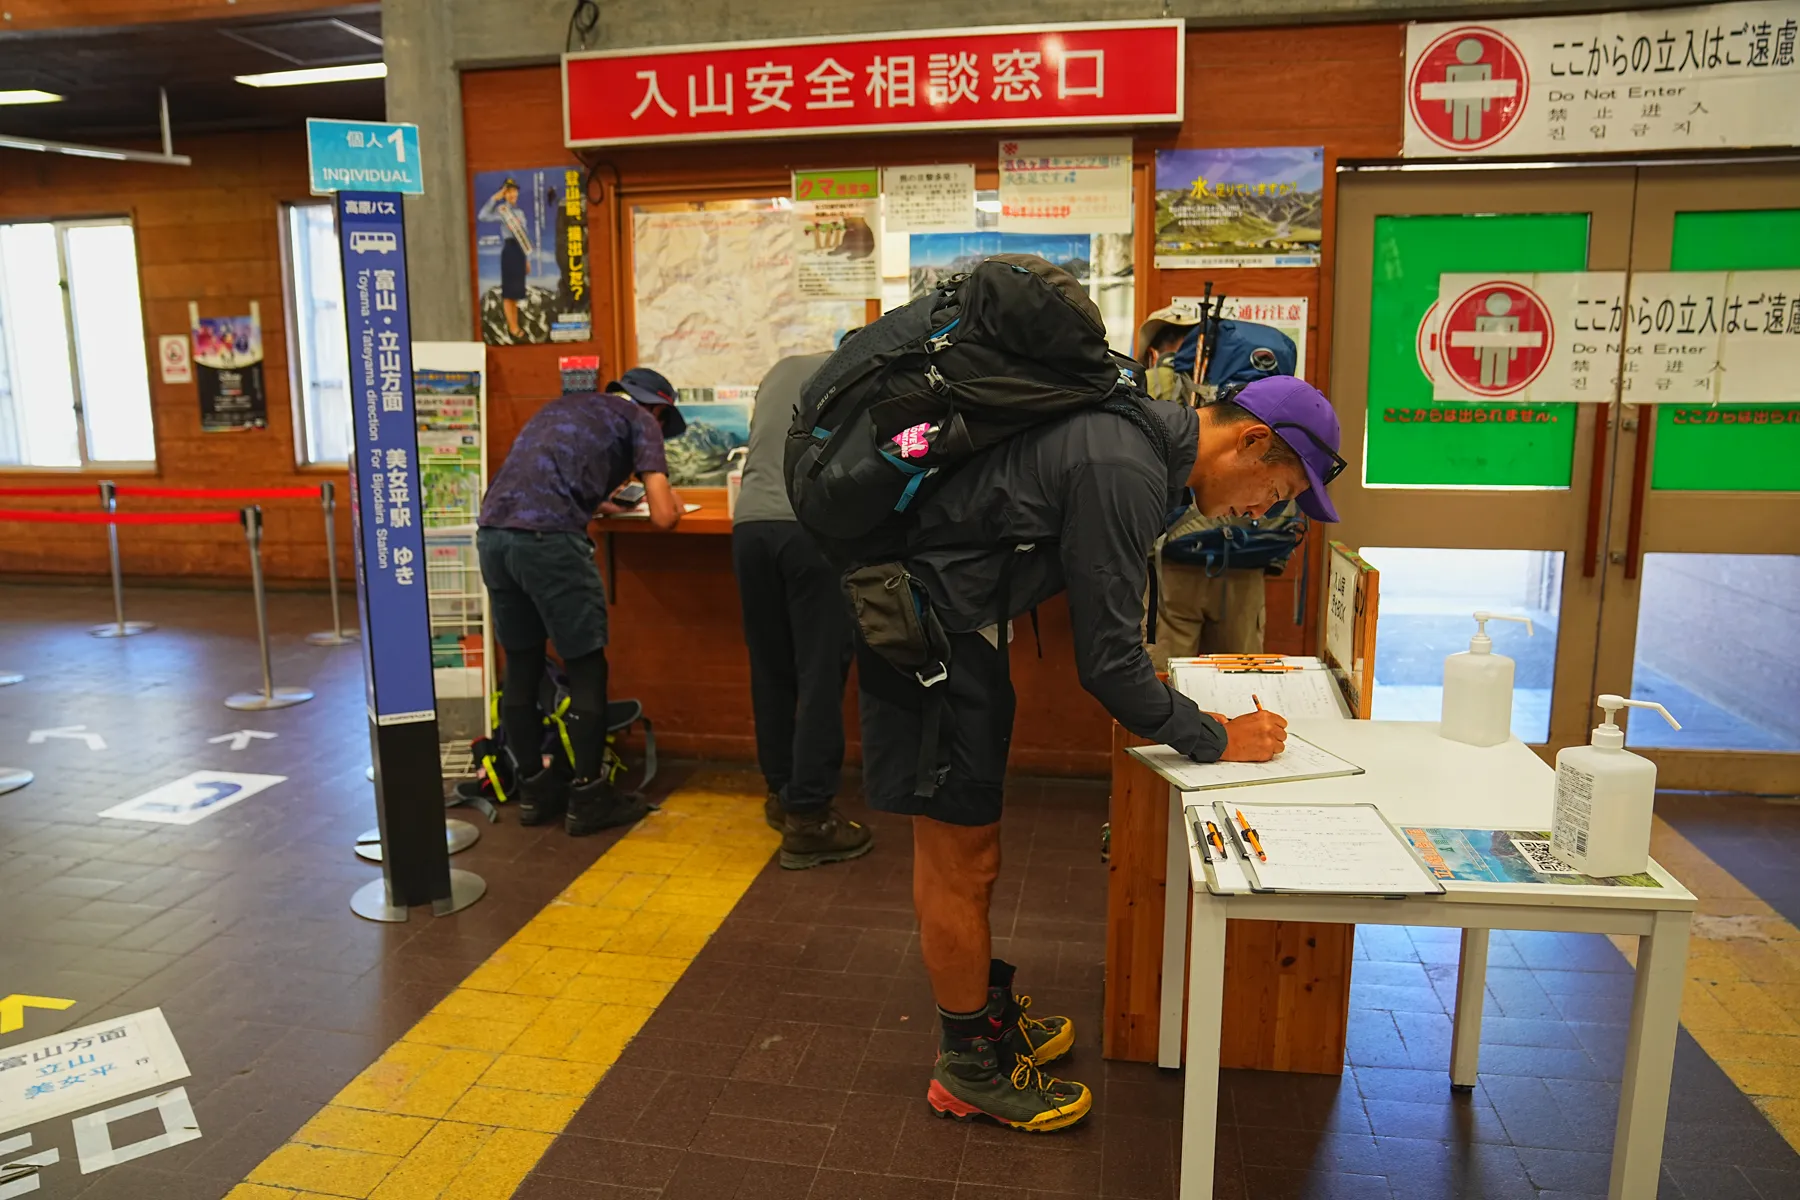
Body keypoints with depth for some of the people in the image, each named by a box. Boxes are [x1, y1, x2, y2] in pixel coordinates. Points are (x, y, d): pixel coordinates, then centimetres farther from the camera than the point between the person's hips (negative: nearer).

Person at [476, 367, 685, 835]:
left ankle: (533, 789, 27)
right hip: (547, 536, -7)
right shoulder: (641, 420, 11)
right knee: (586, 667, 6)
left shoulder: (564, 405, 30)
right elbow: (663, 516, 3)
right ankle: (587, 797, 12)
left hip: (491, 529, 7)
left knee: (521, 665, 16)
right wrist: (670, 499, 24)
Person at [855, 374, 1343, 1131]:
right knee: (962, 857, 1)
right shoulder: (1125, 472, -25)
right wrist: (1217, 741, -10)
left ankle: (987, 1008, 35)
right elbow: (1106, 659, -21)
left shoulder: (1142, 430, 7)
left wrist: (1156, 698, 14)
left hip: (941, 614, 10)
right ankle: (970, 1069, 18)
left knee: (955, 845, 19)